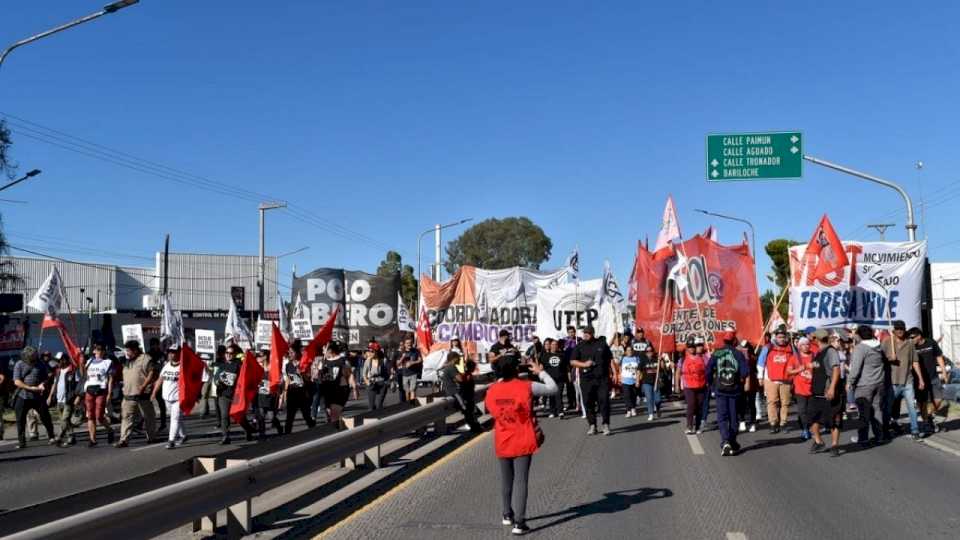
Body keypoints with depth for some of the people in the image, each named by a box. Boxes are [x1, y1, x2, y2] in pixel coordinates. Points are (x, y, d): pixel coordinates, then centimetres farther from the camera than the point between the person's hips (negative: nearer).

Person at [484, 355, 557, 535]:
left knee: (506, 479, 20)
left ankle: (508, 515, 34)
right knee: (521, 481, -2)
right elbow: (553, 389, -1)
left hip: (502, 442, 4)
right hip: (523, 442, -4)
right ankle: (519, 522, -6)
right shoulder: (527, 387, -12)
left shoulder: (492, 390, -3)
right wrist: (540, 372, 12)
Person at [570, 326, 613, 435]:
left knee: (604, 401, -6)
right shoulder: (580, 347, 8)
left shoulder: (602, 345, 10)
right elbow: (572, 361, 5)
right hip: (586, 379, 1)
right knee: (588, 403, 2)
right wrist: (584, 364, -10)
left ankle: (606, 424, 1)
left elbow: (610, 359, 13)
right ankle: (592, 425, 12)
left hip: (602, 378, -1)